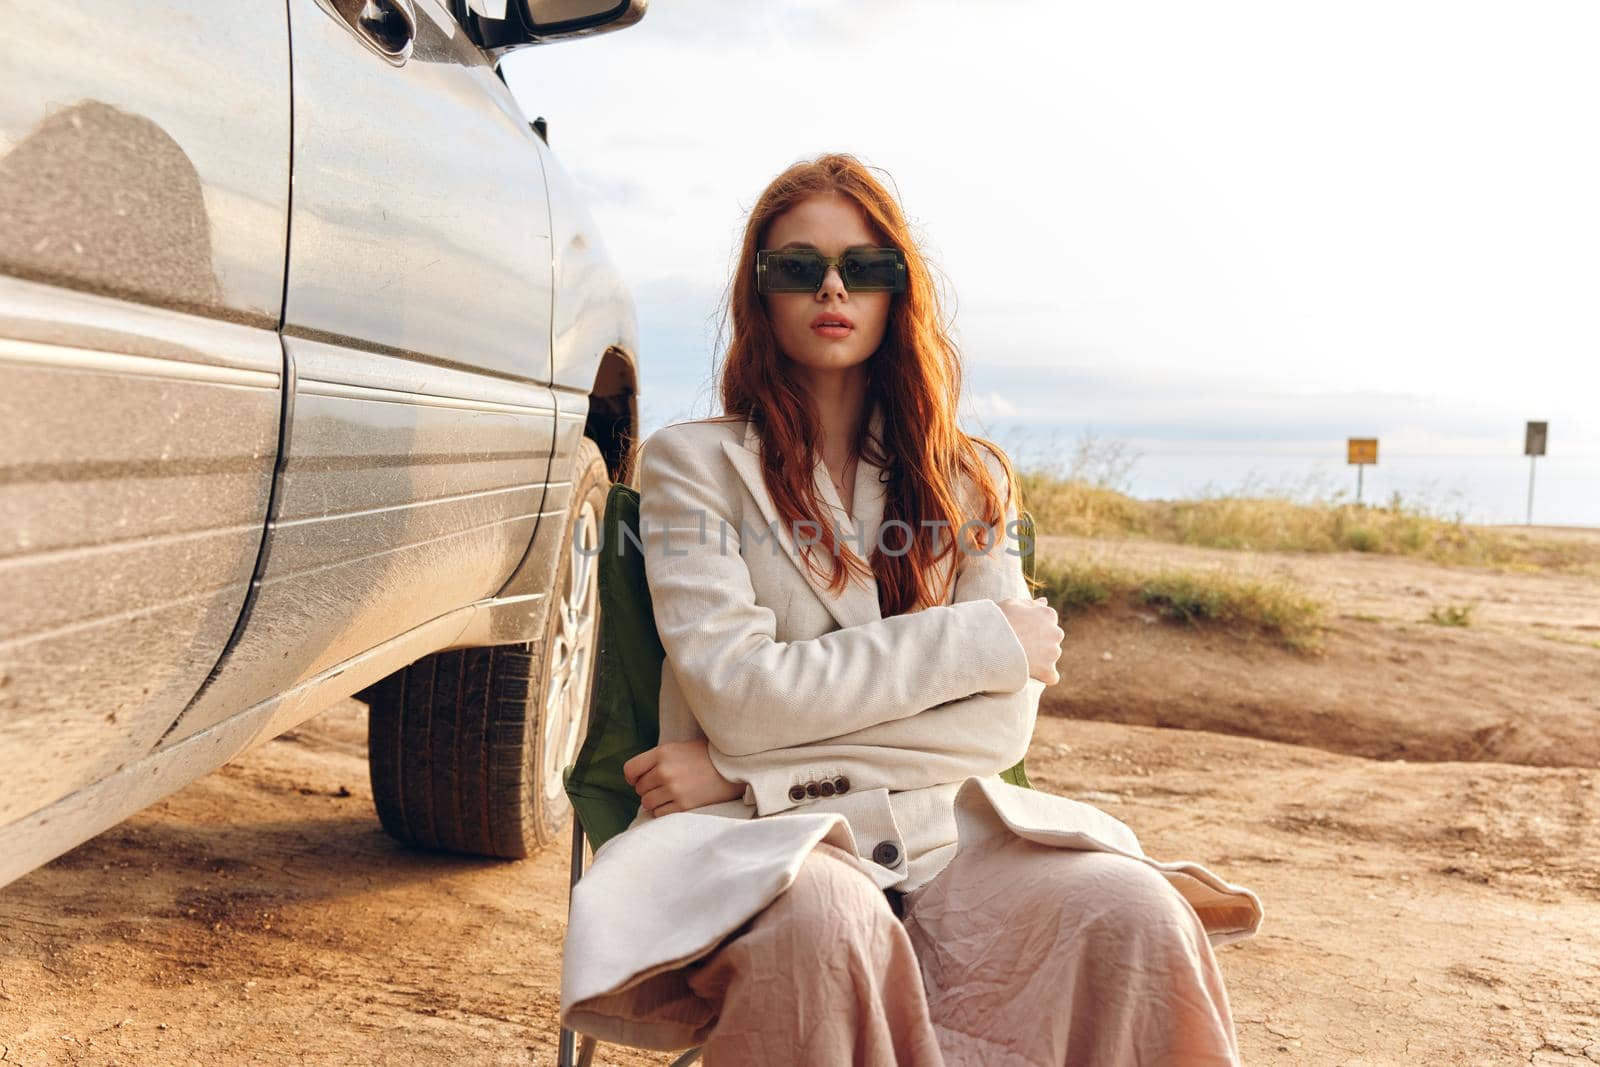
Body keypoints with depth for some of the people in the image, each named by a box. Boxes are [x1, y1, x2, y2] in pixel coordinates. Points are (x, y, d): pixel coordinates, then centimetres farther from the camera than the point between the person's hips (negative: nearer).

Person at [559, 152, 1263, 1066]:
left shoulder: (968, 478, 13)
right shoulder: (694, 462, 4)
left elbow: (1002, 721, 0)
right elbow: (734, 693, -10)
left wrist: (745, 767, -11)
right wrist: (984, 639, -7)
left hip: (946, 831, 3)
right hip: (765, 841, -3)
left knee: (1139, 918, -26)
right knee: (823, 924, -38)